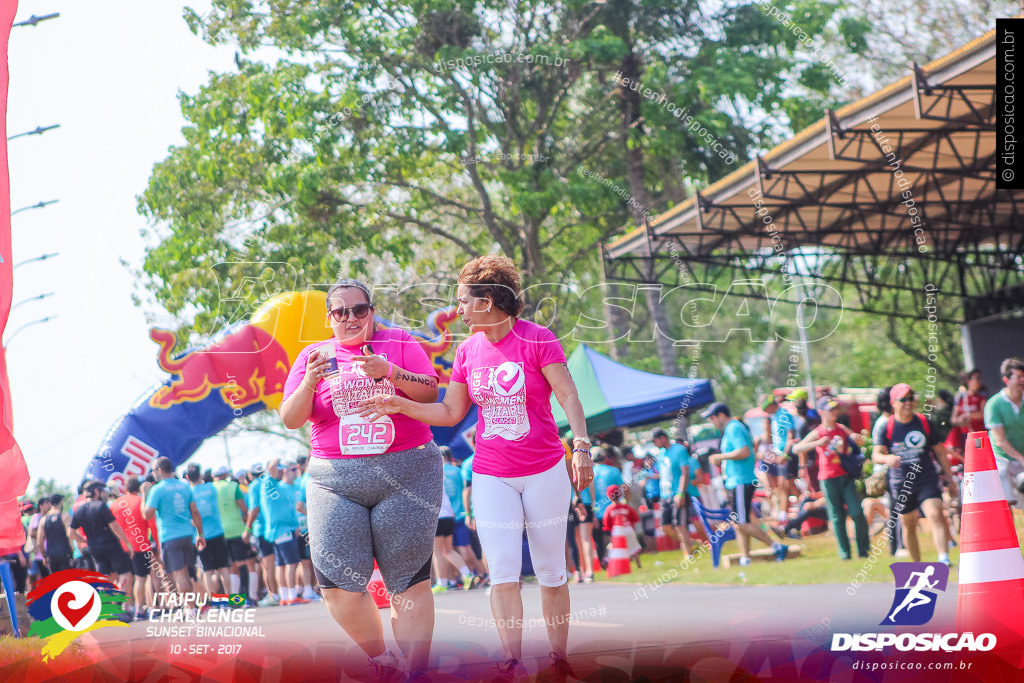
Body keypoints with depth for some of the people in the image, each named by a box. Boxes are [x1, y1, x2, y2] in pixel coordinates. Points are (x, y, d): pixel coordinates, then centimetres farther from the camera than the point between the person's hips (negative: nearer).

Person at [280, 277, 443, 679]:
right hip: (336, 479, 2)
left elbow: (430, 394, -1)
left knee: (409, 581, -5)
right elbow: (291, 419, 6)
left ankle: (416, 671, 2)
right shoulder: (313, 356, 12)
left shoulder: (399, 342, 9)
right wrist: (310, 382, -12)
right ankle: (380, 659, 10)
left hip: (406, 474, -1)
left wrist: (389, 371, -16)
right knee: (337, 581, -10)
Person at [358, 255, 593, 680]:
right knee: (503, 572, -6)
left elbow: (568, 395, -12)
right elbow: (450, 413, 11)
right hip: (492, 477, 3)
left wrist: (581, 446, -23)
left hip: (544, 473, -3)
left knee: (551, 572, 5)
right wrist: (399, 405, 0)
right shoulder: (468, 350, 5)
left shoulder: (538, 339, -10)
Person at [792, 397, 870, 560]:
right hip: (828, 478, -2)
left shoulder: (842, 429, 8)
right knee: (837, 517, 2)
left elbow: (859, 440, 22)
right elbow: (796, 449, -13)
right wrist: (817, 443, -26)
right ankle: (844, 552, 9)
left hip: (846, 476, 2)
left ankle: (864, 549, 7)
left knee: (857, 513, -5)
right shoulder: (817, 433, -3)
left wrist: (856, 438, -3)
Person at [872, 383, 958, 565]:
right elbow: (876, 455, -8)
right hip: (900, 483, 1)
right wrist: (887, 458, -32)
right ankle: (917, 564, 26)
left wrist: (950, 480, 11)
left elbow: (940, 452, 10)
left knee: (936, 514, -22)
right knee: (908, 525, 10)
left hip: (927, 480, -1)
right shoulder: (887, 426, -1)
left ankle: (944, 558, -29)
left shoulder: (924, 422, 2)